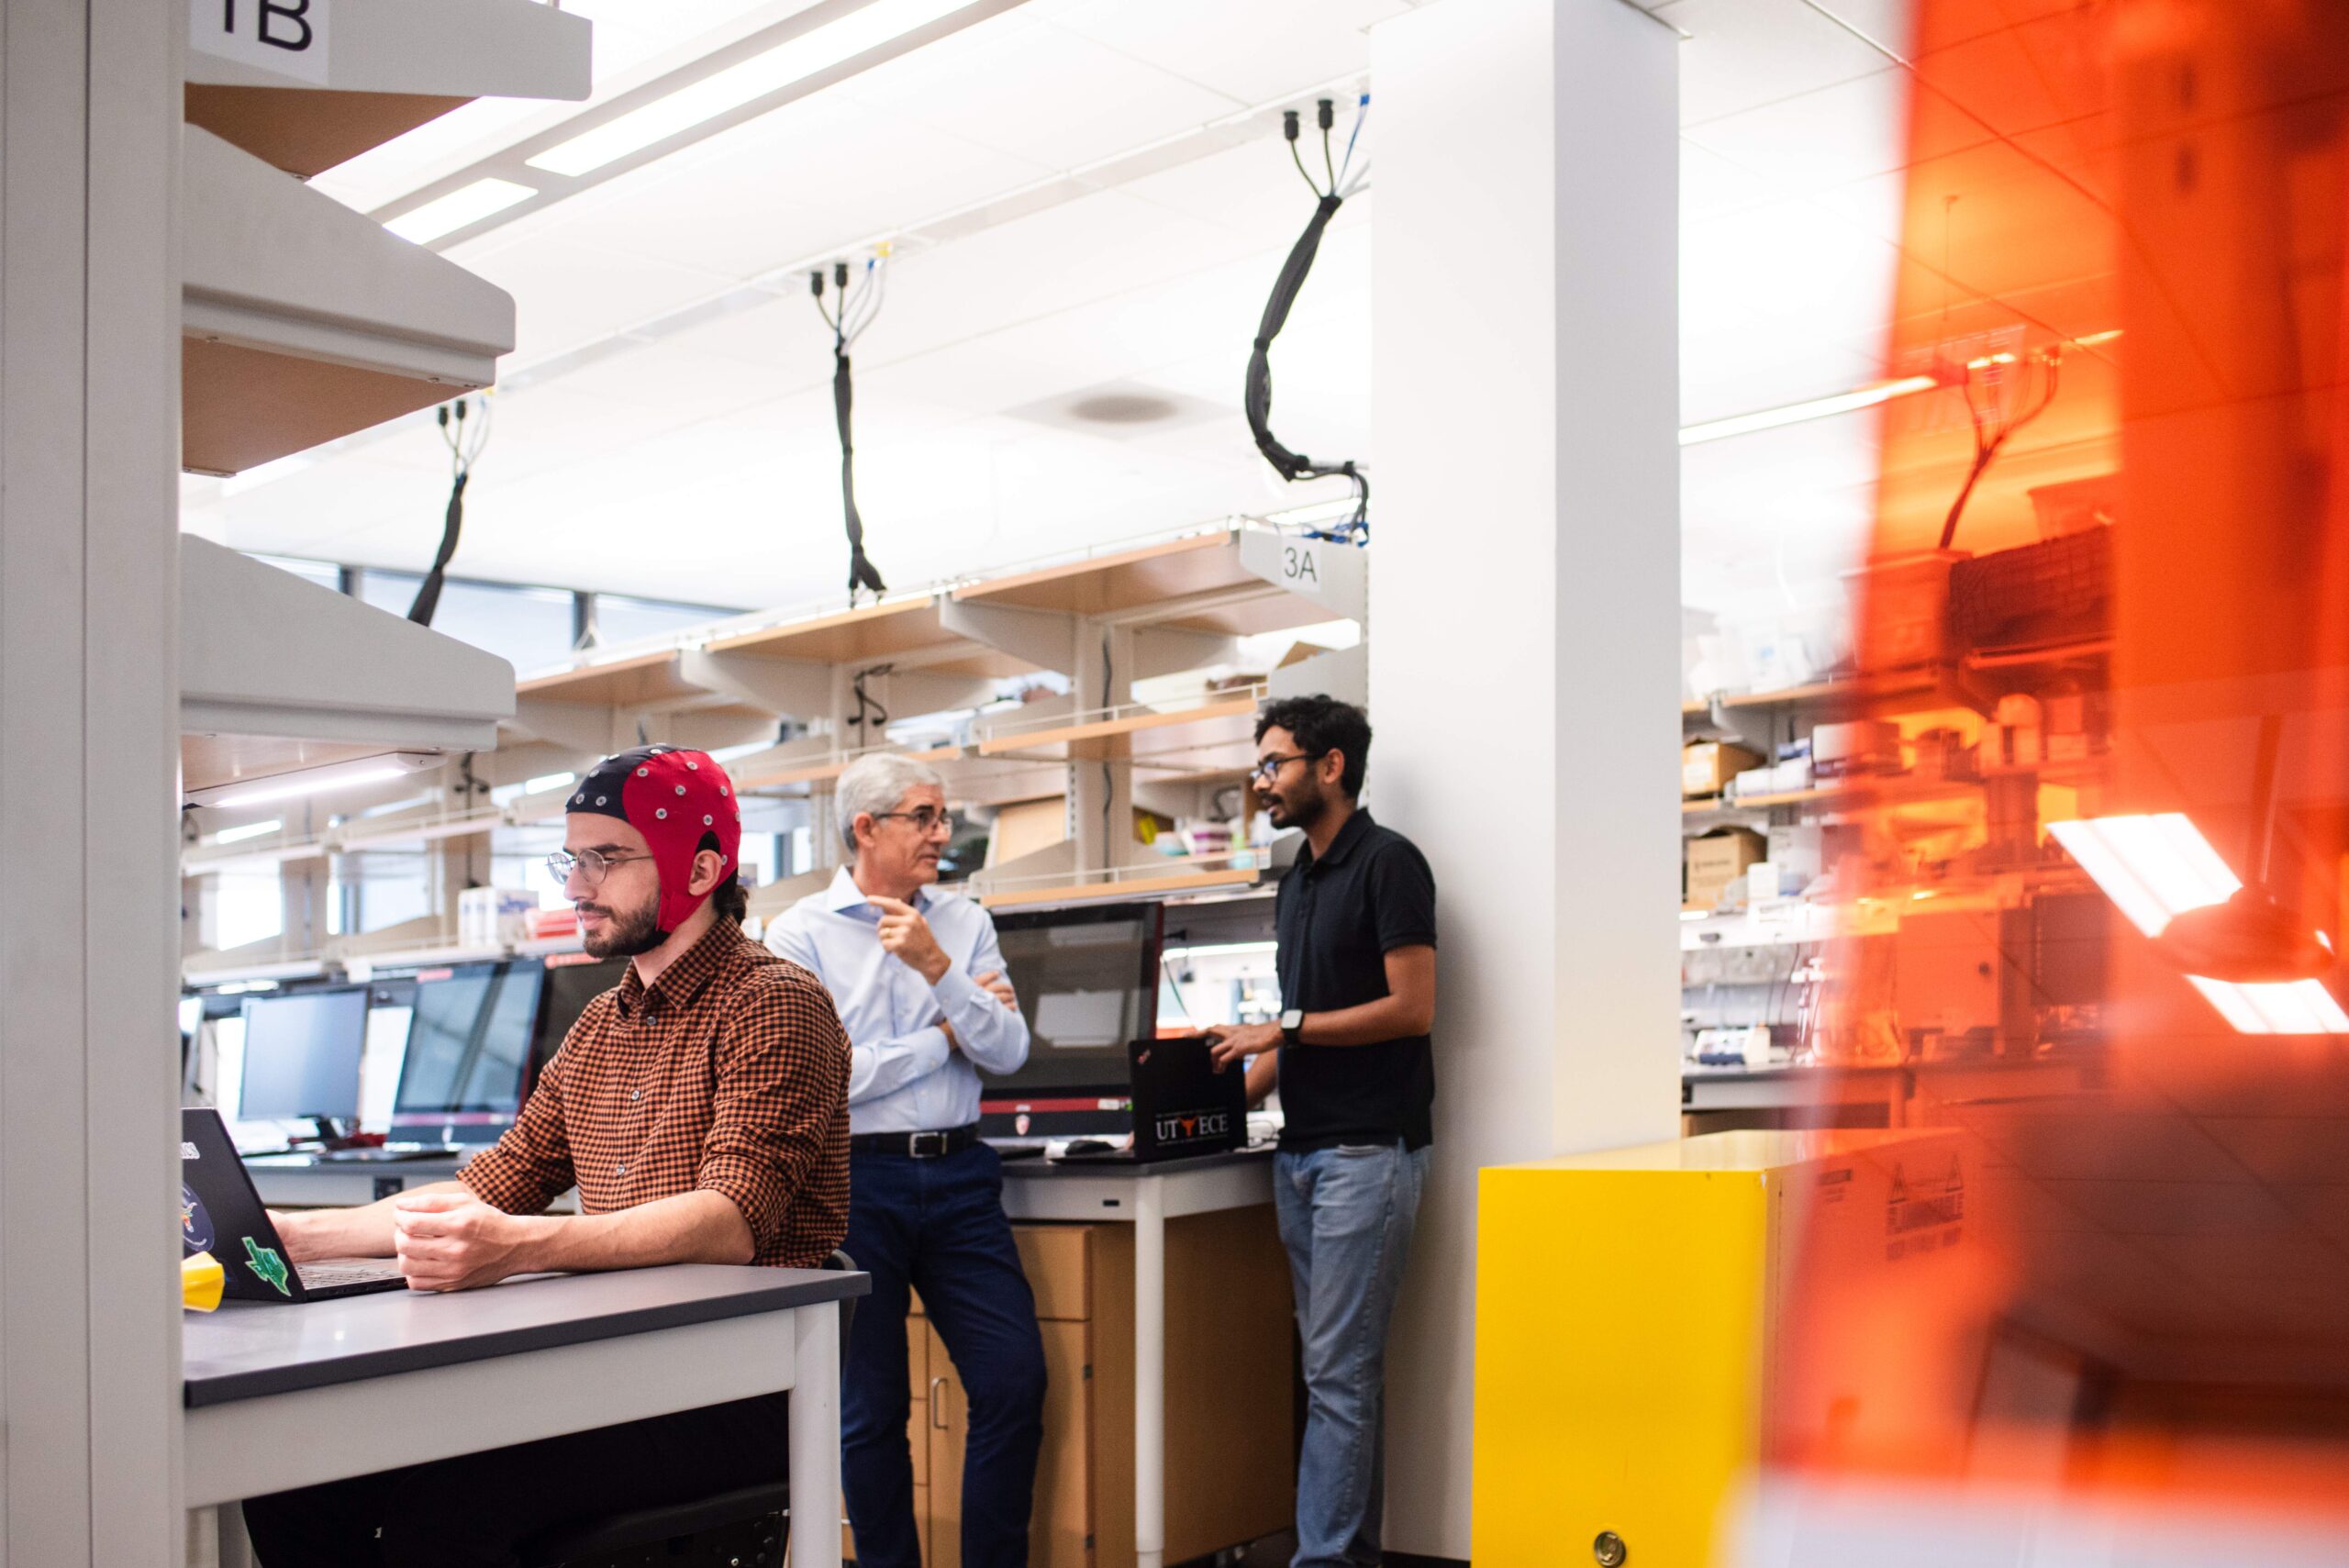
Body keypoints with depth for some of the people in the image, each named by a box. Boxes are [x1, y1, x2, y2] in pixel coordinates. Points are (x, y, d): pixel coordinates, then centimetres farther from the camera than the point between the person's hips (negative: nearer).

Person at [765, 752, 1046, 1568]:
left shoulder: (965, 924, 8)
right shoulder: (801, 933, -4)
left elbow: (1008, 1051, -1)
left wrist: (938, 968, -15)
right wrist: (946, 1037, -6)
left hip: (959, 1174, 3)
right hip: (854, 1177, -3)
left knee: (1015, 1380, 1)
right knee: (870, 1408, 7)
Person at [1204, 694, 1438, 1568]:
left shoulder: (1387, 863, -8)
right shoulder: (1296, 884, 17)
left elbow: (1411, 1008, -14)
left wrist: (1282, 1029, -12)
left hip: (1367, 1149, -8)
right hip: (1301, 1151, 8)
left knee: (1338, 1369, -8)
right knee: (1342, 1365, 11)